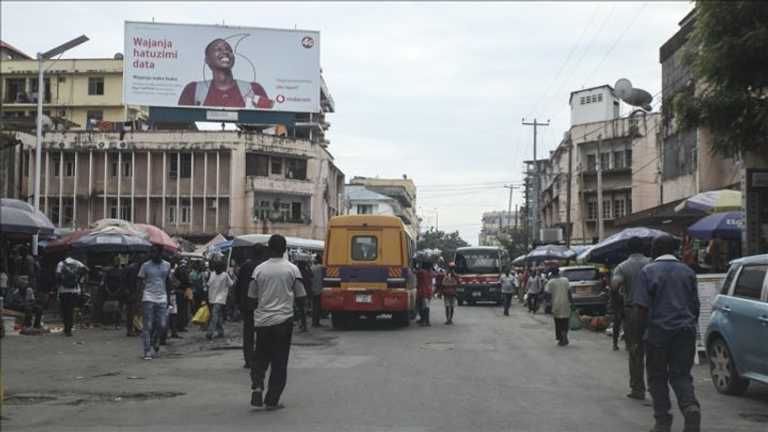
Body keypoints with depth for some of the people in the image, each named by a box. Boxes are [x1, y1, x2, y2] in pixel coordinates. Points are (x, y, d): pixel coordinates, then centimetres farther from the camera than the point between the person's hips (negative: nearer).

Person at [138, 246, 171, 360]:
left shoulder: (167, 265, 9)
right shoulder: (146, 265, 0)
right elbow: (140, 281, 3)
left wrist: (168, 297, 13)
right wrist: (142, 296, -8)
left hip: (162, 299, 3)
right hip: (149, 298, -3)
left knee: (162, 325, -2)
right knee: (148, 326, -4)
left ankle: (155, 342, 27)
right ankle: (147, 351, 2)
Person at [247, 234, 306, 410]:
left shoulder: (259, 269, -1)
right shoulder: (292, 269, -5)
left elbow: (252, 295, 3)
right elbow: (300, 295, -1)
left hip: (262, 320, 2)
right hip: (283, 319, -2)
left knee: (260, 358, 15)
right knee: (279, 362, 6)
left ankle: (257, 387, -7)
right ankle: (272, 400, 5)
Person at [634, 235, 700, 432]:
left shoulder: (648, 272, -5)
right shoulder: (687, 271, 8)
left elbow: (641, 306, -11)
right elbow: (695, 305, 13)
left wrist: (641, 329, 0)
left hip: (658, 332, -3)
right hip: (685, 330, 4)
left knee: (657, 377, 8)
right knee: (681, 375, 9)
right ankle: (691, 407, -16)